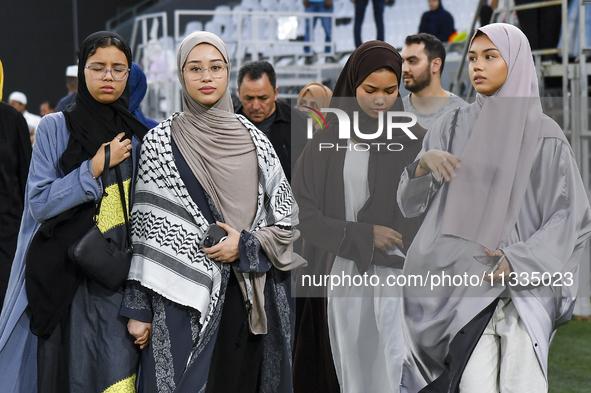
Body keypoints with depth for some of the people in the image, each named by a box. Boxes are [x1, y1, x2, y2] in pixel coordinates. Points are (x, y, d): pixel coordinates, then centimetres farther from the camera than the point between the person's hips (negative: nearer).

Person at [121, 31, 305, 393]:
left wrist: (245, 245, -8)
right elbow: (146, 227, 0)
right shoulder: (160, 142, 1)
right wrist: (138, 309, -3)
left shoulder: (254, 140, 9)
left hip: (248, 294, 3)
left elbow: (287, 220, 11)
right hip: (182, 296, -2)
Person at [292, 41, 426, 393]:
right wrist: (363, 236, -9)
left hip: (396, 275, -1)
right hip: (341, 277, 1)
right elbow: (304, 212, -1)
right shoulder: (327, 143, 6)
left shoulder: (416, 142, 5)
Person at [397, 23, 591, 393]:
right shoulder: (453, 126, 12)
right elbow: (409, 201, 10)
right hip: (460, 278, 2)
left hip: (521, 278, -2)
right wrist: (425, 161, -11)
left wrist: (521, 259, -12)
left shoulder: (545, 134, 4)